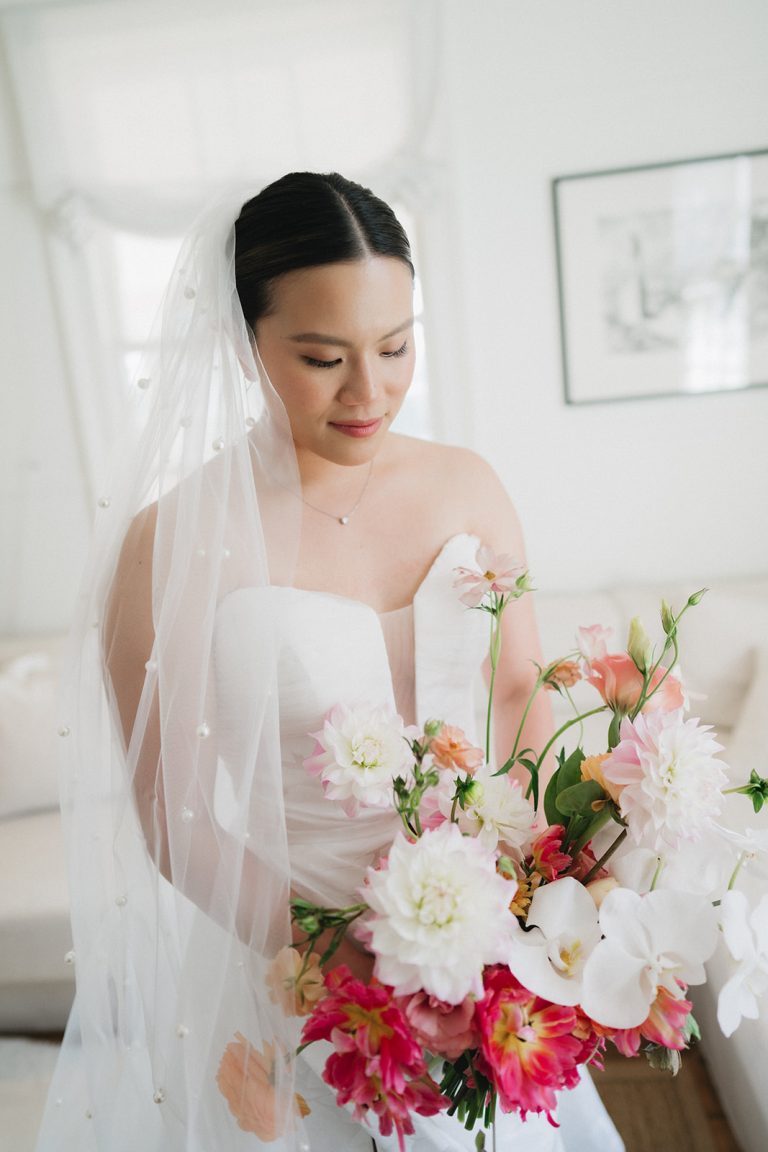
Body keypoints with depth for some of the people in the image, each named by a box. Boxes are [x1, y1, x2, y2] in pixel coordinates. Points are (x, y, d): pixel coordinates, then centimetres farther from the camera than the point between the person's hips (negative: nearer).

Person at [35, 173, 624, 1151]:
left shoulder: (466, 487, -5)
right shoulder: (174, 542, -19)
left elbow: (522, 698, 2)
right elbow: (174, 817, -13)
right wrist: (332, 952, -23)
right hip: (290, 959, -4)